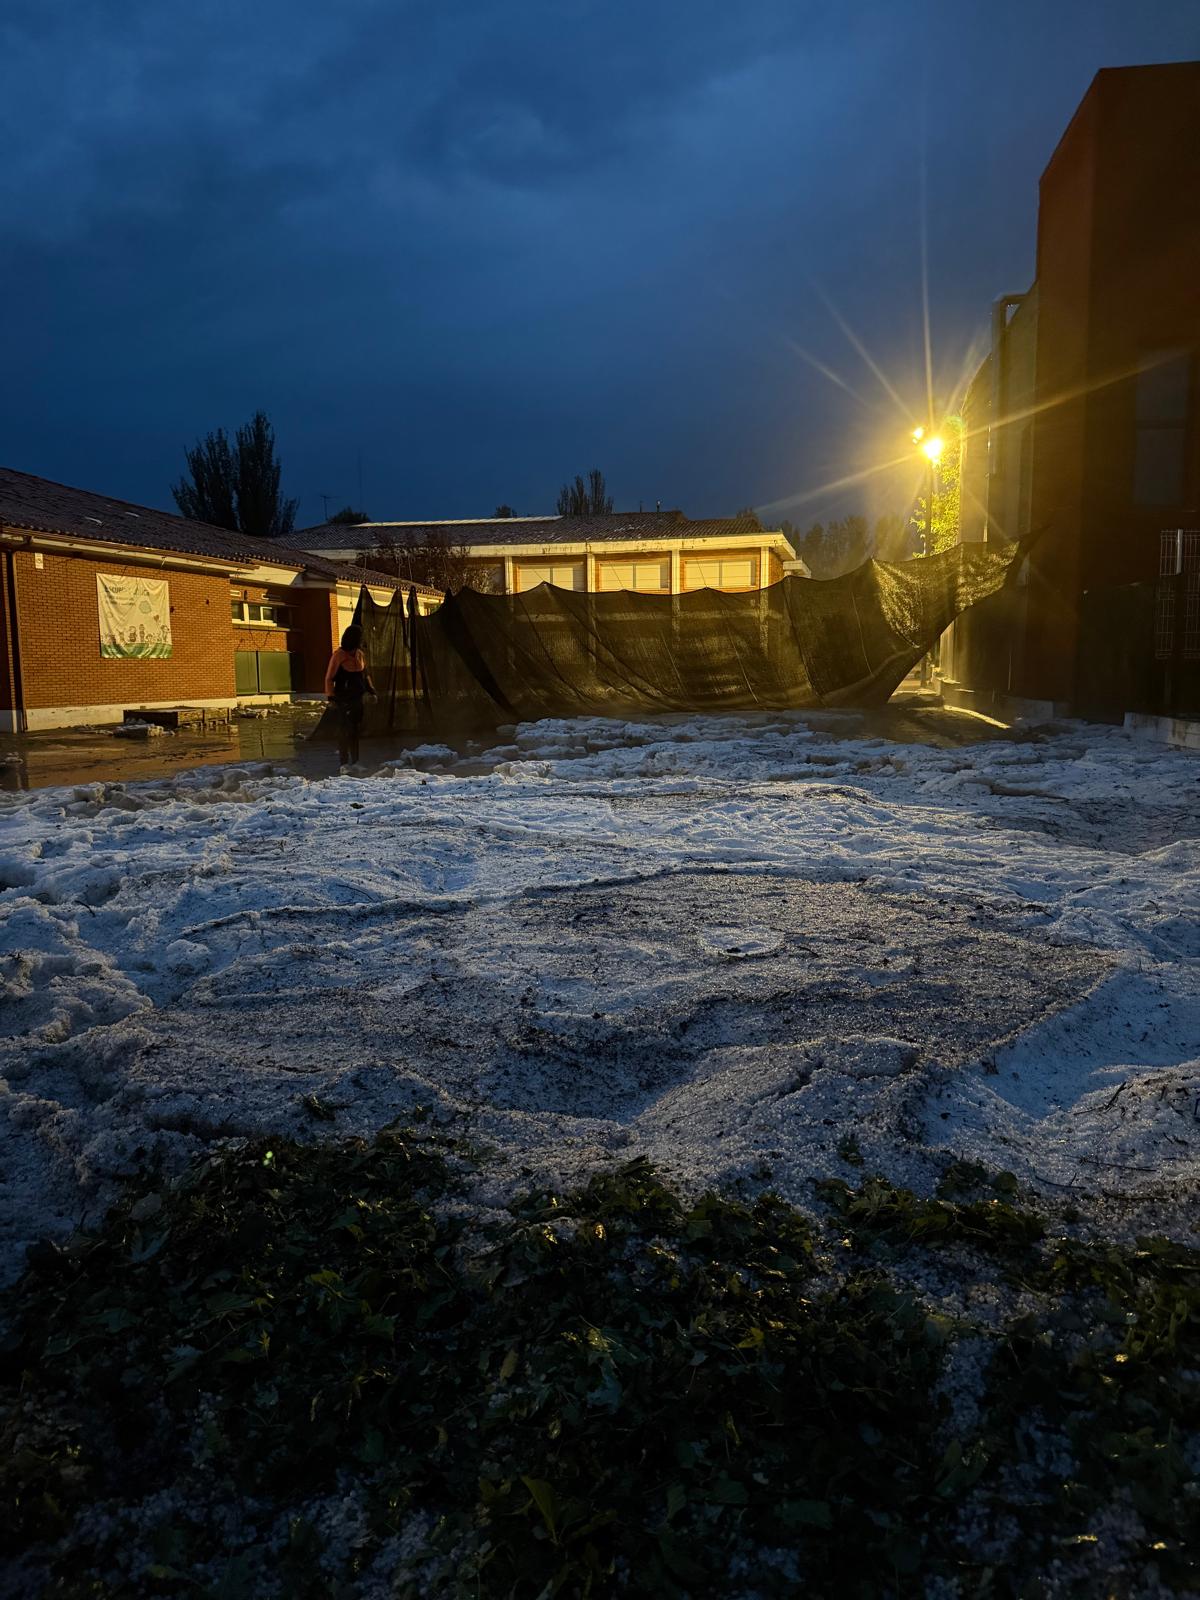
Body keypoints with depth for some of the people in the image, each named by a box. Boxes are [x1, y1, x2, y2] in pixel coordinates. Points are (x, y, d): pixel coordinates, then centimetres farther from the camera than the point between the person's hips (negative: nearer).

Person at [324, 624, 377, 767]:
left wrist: (371, 690, 11)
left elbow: (365, 674, 21)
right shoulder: (339, 655, -11)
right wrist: (331, 696, -19)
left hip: (358, 698, 6)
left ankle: (355, 760, 18)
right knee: (345, 729, -4)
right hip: (344, 698, -6)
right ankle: (344, 761, 3)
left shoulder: (360, 654, 9)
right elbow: (329, 677, -11)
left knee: (357, 728, 10)